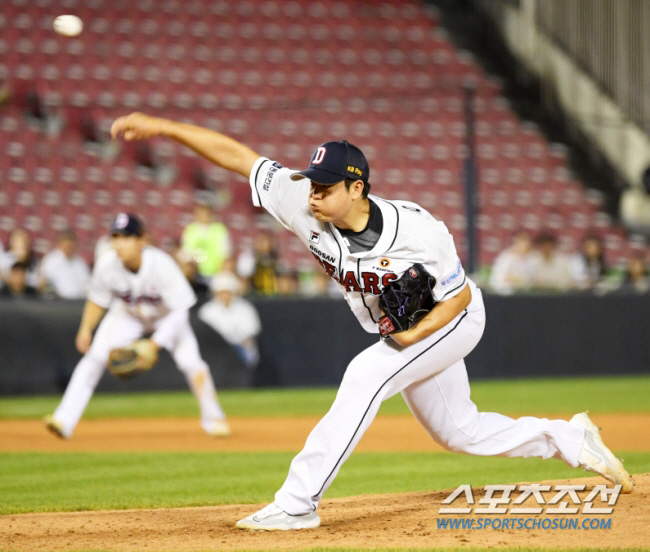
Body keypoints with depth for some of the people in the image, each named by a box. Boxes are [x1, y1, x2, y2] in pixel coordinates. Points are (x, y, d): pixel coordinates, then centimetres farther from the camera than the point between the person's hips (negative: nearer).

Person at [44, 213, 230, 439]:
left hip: (166, 316, -2)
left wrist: (154, 345, -38)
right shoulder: (107, 264, -27)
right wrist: (85, 330, -12)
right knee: (95, 356, -17)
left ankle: (213, 418, 7)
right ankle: (64, 420, -18)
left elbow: (179, 311, -32)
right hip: (126, 315, 2)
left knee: (191, 362, -17)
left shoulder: (161, 265, -36)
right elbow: (97, 299, -6)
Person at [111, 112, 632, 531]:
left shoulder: (418, 230, -33)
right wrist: (162, 126, -27)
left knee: (366, 374, -27)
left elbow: (459, 296, -20)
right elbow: (237, 155, -22)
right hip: (401, 331, 7)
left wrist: (413, 334, -35)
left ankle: (298, 501, -29)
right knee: (458, 431, 15)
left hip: (453, 321, -7)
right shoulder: (309, 208, -22)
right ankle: (571, 440, 33)